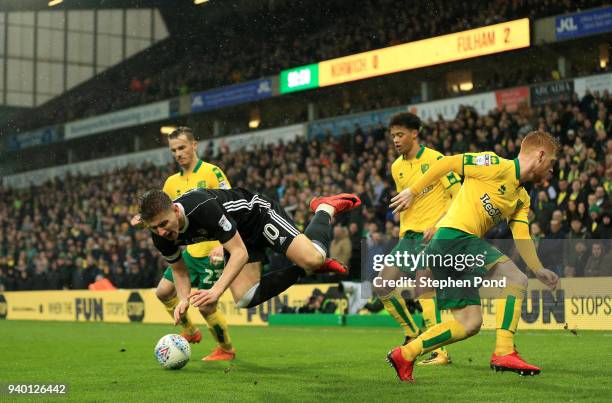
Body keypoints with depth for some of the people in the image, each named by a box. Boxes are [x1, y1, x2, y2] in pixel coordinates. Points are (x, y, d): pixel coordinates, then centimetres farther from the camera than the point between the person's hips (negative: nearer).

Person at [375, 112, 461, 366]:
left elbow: (459, 195, -10)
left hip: (433, 234, -7)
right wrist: (403, 231, 15)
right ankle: (413, 335, 17)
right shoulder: (396, 167, 14)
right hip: (408, 235, 8)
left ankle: (440, 352, -12)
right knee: (382, 287, 1)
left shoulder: (434, 159, -7)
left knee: (424, 289, -17)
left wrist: (438, 225, -19)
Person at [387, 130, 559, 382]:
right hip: (455, 236, -10)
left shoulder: (522, 199, 20)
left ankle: (404, 355, 14)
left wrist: (538, 270, -5)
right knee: (515, 278, -20)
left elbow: (522, 238, 11)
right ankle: (504, 353, -25)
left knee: (469, 324, 9)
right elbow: (447, 163, -5)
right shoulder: (498, 166, -7)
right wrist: (413, 192, -2)